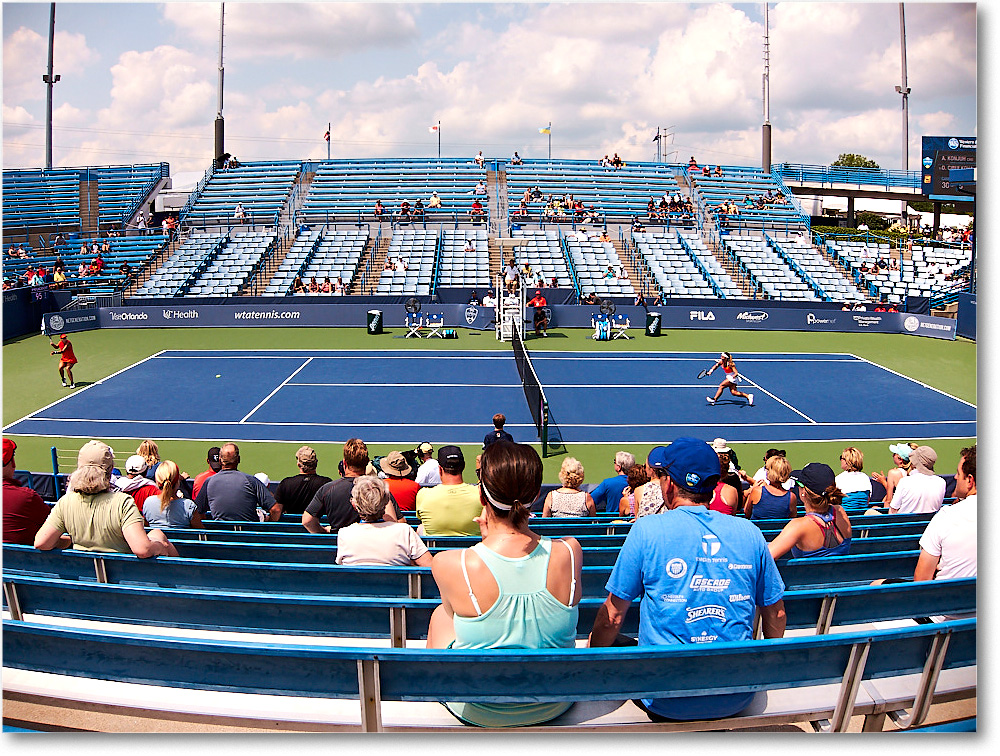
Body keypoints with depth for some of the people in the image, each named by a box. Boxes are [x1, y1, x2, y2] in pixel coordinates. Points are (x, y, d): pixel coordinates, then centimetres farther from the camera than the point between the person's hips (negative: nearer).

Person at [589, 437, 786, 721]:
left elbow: (612, 616, -4)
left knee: (615, 644, 23)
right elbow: (776, 614, 10)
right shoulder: (749, 532, 1)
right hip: (737, 699, 4)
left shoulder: (647, 530, -9)